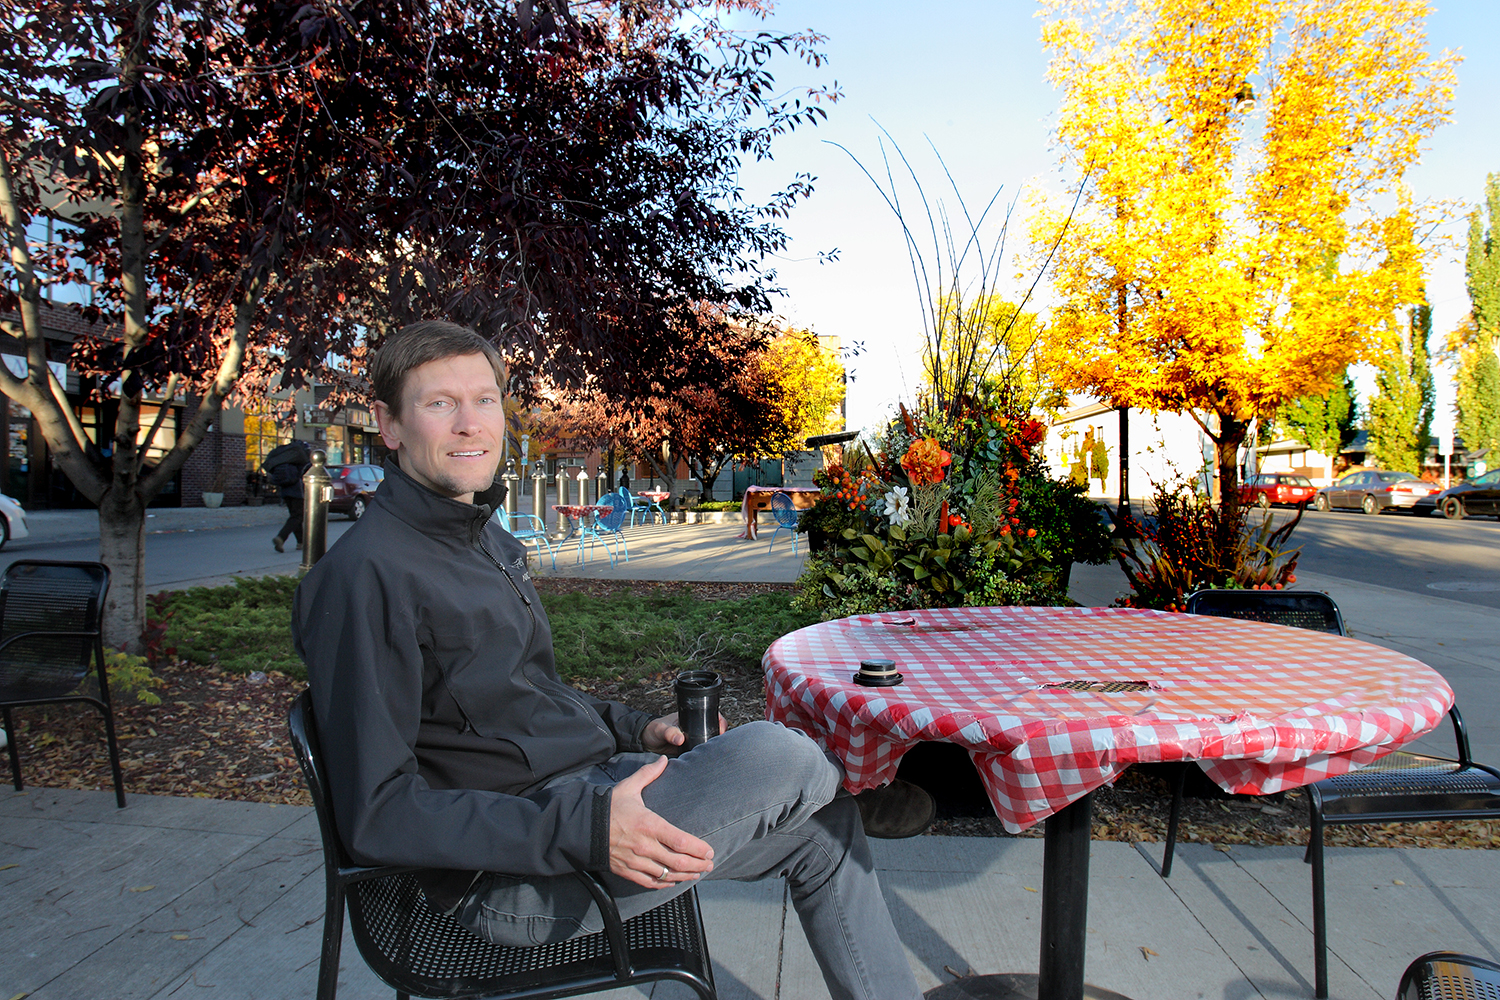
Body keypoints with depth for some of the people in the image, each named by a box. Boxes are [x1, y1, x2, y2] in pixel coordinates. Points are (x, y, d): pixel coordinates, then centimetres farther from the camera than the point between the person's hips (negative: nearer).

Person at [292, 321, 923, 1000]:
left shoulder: (486, 538, 12)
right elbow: (375, 817, -20)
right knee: (772, 754, -22)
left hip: (590, 786, 9)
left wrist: (636, 731, 6)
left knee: (824, 831, 6)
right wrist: (583, 831, -27)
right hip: (509, 878, -9)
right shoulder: (364, 574, -17)